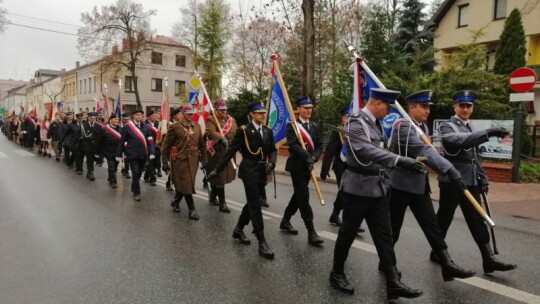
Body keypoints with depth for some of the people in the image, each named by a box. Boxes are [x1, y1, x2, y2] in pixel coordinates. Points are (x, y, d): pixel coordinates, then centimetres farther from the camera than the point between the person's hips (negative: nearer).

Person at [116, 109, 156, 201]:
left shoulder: (145, 127, 5)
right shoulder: (127, 127, -3)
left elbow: (150, 141, 1)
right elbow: (122, 141, 0)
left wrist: (151, 152, -11)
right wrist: (119, 155, 1)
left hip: (143, 155, 4)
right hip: (132, 154, -3)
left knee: (139, 173, 14)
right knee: (135, 173, -7)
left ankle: (133, 189, 35)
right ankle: (136, 192, 5)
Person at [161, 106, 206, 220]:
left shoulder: (197, 127, 8)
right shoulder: (175, 127, -9)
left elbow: (202, 144, 14)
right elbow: (165, 145, -7)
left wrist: (204, 160, 10)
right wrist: (165, 162, -10)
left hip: (193, 160, 5)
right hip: (180, 160, -5)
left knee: (184, 184, 14)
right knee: (186, 185, -2)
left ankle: (175, 202, 37)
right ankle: (192, 210, 7)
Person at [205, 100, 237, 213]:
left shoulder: (232, 120, 14)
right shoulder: (211, 120, -7)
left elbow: (237, 133, 16)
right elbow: (211, 132, -25)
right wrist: (222, 138, -39)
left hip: (229, 152, 7)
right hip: (217, 153, -6)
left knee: (217, 177, 17)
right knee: (220, 177, -6)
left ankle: (213, 196, 37)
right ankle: (222, 203, -2)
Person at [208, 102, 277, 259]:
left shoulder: (268, 131, 9)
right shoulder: (244, 131, -8)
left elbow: (273, 150, 10)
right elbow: (231, 151, -8)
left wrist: (271, 162, -12)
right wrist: (217, 169, -10)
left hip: (262, 172, 6)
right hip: (249, 171, -6)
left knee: (252, 203, 16)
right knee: (255, 205, -7)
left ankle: (238, 230, 36)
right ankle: (262, 242, -4)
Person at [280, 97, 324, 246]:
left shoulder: (314, 126, 12)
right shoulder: (292, 125, -6)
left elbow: (319, 146, 6)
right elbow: (292, 145, -19)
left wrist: (313, 158, -13)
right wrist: (307, 156, -28)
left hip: (308, 166, 7)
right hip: (297, 166, -7)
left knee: (299, 195, 15)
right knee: (304, 197, -8)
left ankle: (285, 221, 32)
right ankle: (311, 232, -5)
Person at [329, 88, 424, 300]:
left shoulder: (376, 123, 11)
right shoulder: (355, 123, -16)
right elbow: (366, 150, -34)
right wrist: (400, 161, -43)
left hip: (378, 189, 8)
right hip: (358, 188, -8)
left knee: (384, 235, 7)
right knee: (347, 233, 6)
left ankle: (393, 283, 13)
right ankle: (337, 273, 25)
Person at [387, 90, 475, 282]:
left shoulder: (423, 127, 12)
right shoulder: (402, 125, -18)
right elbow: (422, 150, -30)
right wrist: (449, 169, -38)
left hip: (419, 186, 8)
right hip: (400, 185, -8)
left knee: (432, 226, 4)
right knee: (393, 228, 6)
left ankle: (447, 266, 6)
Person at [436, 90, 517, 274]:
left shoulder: (471, 130, 17)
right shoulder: (446, 126, -6)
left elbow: (475, 157, 21)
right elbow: (459, 141, -29)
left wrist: (482, 178, 15)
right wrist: (487, 133, -36)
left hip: (471, 182, 7)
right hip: (451, 181, -6)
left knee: (477, 220, 4)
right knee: (444, 219, 4)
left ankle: (489, 259, 6)